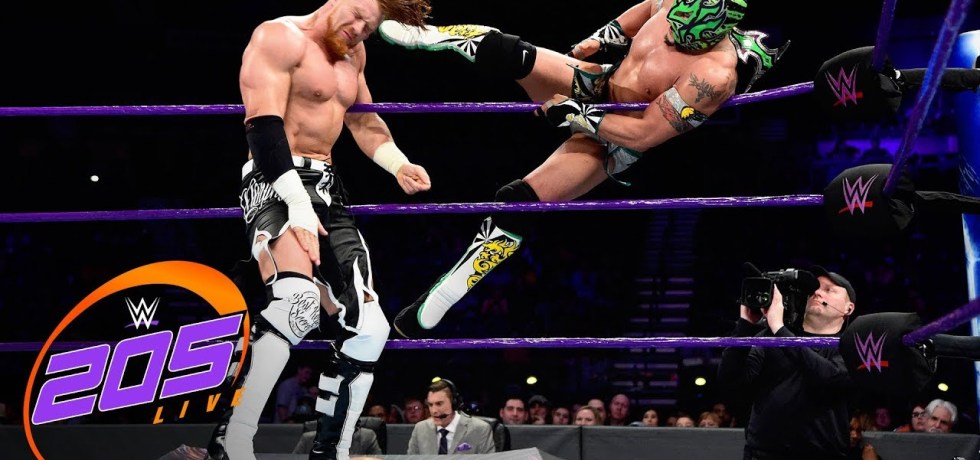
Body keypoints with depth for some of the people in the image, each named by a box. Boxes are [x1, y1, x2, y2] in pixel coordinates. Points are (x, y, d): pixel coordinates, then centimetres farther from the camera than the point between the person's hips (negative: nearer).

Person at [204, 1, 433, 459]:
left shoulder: (353, 53, 19)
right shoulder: (280, 37, -8)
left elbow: (363, 120, 32)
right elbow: (263, 125, -19)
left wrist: (399, 165, 13)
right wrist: (297, 202, -29)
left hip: (327, 189, 9)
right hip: (276, 184, -9)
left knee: (367, 328, 3)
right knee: (297, 300, -34)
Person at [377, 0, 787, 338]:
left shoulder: (714, 73, -34)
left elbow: (643, 133, -31)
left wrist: (573, 115, -28)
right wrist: (599, 38, 7)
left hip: (613, 141, -6)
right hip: (598, 84, 7)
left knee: (518, 203, -18)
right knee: (501, 51, -13)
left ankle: (430, 309, -10)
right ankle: (424, 36, 12)